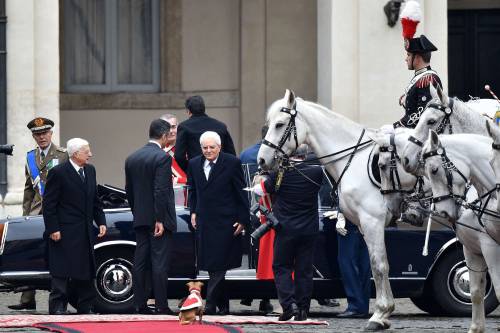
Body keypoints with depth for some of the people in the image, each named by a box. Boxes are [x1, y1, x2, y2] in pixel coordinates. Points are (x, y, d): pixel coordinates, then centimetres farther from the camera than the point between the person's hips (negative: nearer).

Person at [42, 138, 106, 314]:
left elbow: (95, 200, 18)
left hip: (85, 233, 7)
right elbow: (48, 204, -10)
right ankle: (57, 306, -3)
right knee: (62, 271, -6)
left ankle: (85, 307, 15)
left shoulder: (90, 171, 11)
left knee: (86, 270, 9)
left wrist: (101, 222, 8)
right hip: (65, 233, -7)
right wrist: (52, 229, -15)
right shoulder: (58, 173, -11)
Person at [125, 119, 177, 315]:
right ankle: (161, 306, -6)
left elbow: (129, 191, 13)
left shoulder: (132, 159, 9)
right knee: (160, 262, -5)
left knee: (140, 261, 8)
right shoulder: (162, 158, -13)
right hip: (159, 218, -7)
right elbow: (161, 191, -18)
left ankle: (139, 304, 8)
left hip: (140, 219, 7)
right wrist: (159, 220, -17)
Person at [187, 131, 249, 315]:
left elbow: (241, 193, -2)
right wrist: (193, 212, 9)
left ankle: (211, 303, -11)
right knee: (210, 264, 7)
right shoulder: (194, 164, 9)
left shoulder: (232, 163, -5)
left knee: (218, 264, -10)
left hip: (225, 221, -5)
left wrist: (242, 219, -4)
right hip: (204, 221, 5)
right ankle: (222, 304, 16)